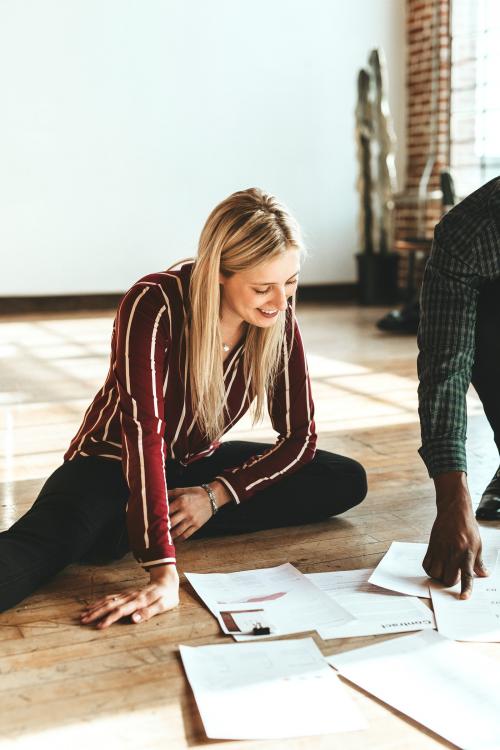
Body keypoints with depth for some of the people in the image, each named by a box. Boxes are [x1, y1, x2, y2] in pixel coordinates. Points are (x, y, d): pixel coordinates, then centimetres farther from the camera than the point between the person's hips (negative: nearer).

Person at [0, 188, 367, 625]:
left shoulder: (279, 321, -12)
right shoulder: (154, 306, -28)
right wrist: (164, 574, -45)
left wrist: (217, 494, -20)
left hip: (196, 466, 6)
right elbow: (144, 433, -38)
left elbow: (299, 437, -6)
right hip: (113, 465, -5)